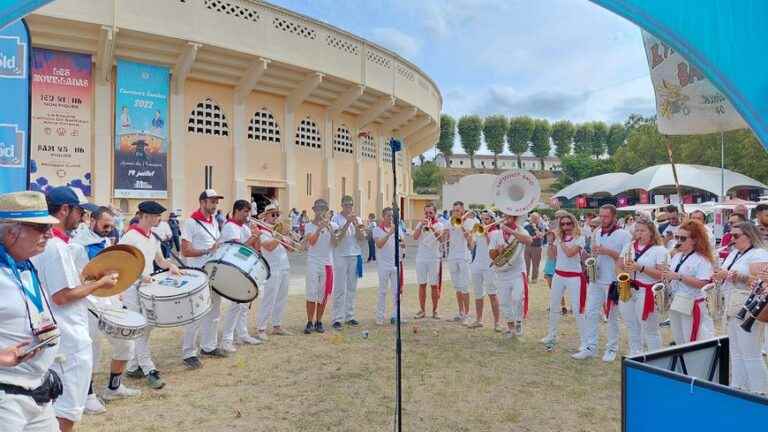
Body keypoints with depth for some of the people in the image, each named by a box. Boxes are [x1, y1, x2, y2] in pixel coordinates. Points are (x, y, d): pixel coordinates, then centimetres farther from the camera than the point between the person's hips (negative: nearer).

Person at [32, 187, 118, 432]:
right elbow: (62, 296, -22)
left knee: (56, 400, 23)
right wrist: (99, 284, -12)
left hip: (55, 335, 10)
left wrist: (85, 280, 12)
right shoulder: (56, 246, -21)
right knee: (68, 406, 2)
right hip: (69, 339, -10)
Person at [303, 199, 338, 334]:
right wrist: (319, 228, -26)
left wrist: (329, 228, -20)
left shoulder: (332, 225, 5)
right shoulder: (309, 226, 2)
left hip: (327, 263, 2)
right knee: (311, 294, -4)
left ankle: (319, 321, 17)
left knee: (323, 294, 6)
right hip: (313, 263, -2)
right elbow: (311, 241, -16)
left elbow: (334, 243, -8)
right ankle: (310, 322, 4)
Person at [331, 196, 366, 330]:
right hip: (340, 256, -4)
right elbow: (337, 237, -14)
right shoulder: (336, 219, -4)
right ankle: (337, 318, 1)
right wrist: (348, 223, -19)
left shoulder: (357, 219, 9)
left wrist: (356, 225, -11)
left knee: (352, 288, 9)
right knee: (339, 289, -4)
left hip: (355, 255, 5)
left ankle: (349, 316, 18)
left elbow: (361, 238, 3)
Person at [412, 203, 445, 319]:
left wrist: (432, 228, -30)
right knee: (422, 285, 6)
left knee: (434, 285, 1)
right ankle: (422, 310, 14)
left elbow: (441, 238, -16)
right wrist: (421, 225, -18)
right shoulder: (420, 224, 10)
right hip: (421, 258, 2)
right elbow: (415, 237, -6)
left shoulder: (439, 225, 3)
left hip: (434, 258, -2)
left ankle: (434, 311, 11)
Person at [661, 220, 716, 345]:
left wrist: (678, 276, -24)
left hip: (692, 306, -8)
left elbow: (702, 284, -22)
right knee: (679, 342, 17)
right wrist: (666, 275, -2)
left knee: (693, 343, -3)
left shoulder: (702, 259, -12)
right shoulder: (676, 256, 12)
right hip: (675, 304, 8)